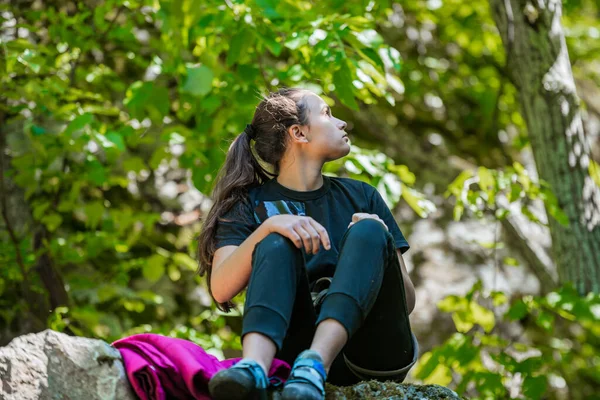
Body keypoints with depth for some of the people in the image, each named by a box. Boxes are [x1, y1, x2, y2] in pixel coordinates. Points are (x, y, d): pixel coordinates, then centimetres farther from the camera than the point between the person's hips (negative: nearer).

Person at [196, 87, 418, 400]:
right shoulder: (250, 205, 12)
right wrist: (267, 226, -21)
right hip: (299, 344, -1)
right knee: (277, 244, -22)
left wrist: (373, 238, -8)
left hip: (374, 350, 2)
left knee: (367, 231, -20)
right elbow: (221, 290, -6)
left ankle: (314, 364, -46)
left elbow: (407, 301, 11)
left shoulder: (361, 196, 18)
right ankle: (254, 367, -51)